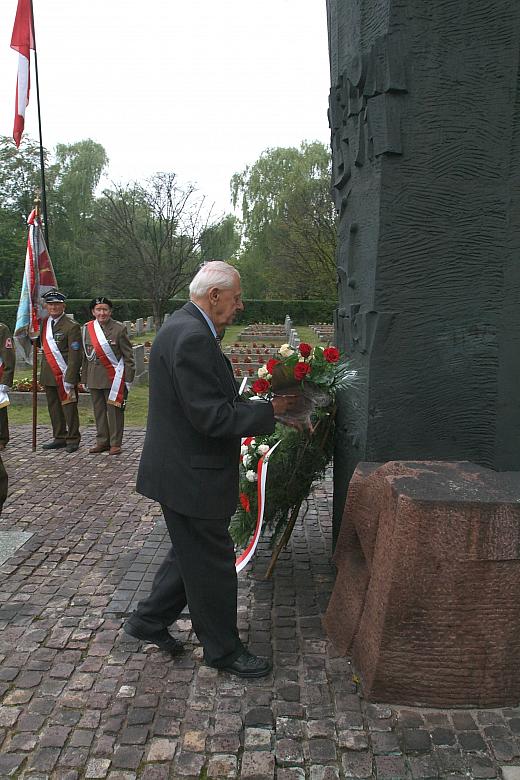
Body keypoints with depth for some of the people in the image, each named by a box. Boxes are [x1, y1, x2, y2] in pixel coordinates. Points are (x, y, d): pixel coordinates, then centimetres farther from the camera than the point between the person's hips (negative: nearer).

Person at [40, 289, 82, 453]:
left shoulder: (71, 326, -10)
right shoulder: (43, 324, 10)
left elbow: (74, 356, -14)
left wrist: (69, 380, -18)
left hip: (65, 375, -7)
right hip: (48, 375, 7)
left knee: (69, 407, -1)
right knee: (54, 408, 13)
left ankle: (73, 439, 10)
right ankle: (59, 438, 23)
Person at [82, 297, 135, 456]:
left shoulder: (119, 329, -4)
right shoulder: (86, 329, 8)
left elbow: (128, 355, -3)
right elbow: (85, 355, 14)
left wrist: (129, 377, -7)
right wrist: (84, 378, 13)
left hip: (114, 377, -4)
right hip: (94, 378, 4)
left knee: (114, 411, 0)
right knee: (99, 411, 11)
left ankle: (115, 443, 10)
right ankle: (102, 442, 23)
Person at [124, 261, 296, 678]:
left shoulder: (185, 327, 10)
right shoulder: (192, 338, -25)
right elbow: (212, 416, -27)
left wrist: (261, 407, 8)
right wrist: (269, 410, -17)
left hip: (186, 468, 10)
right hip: (190, 475, -10)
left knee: (193, 554, 25)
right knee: (212, 564, 8)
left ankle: (149, 619, 39)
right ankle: (223, 648, 28)